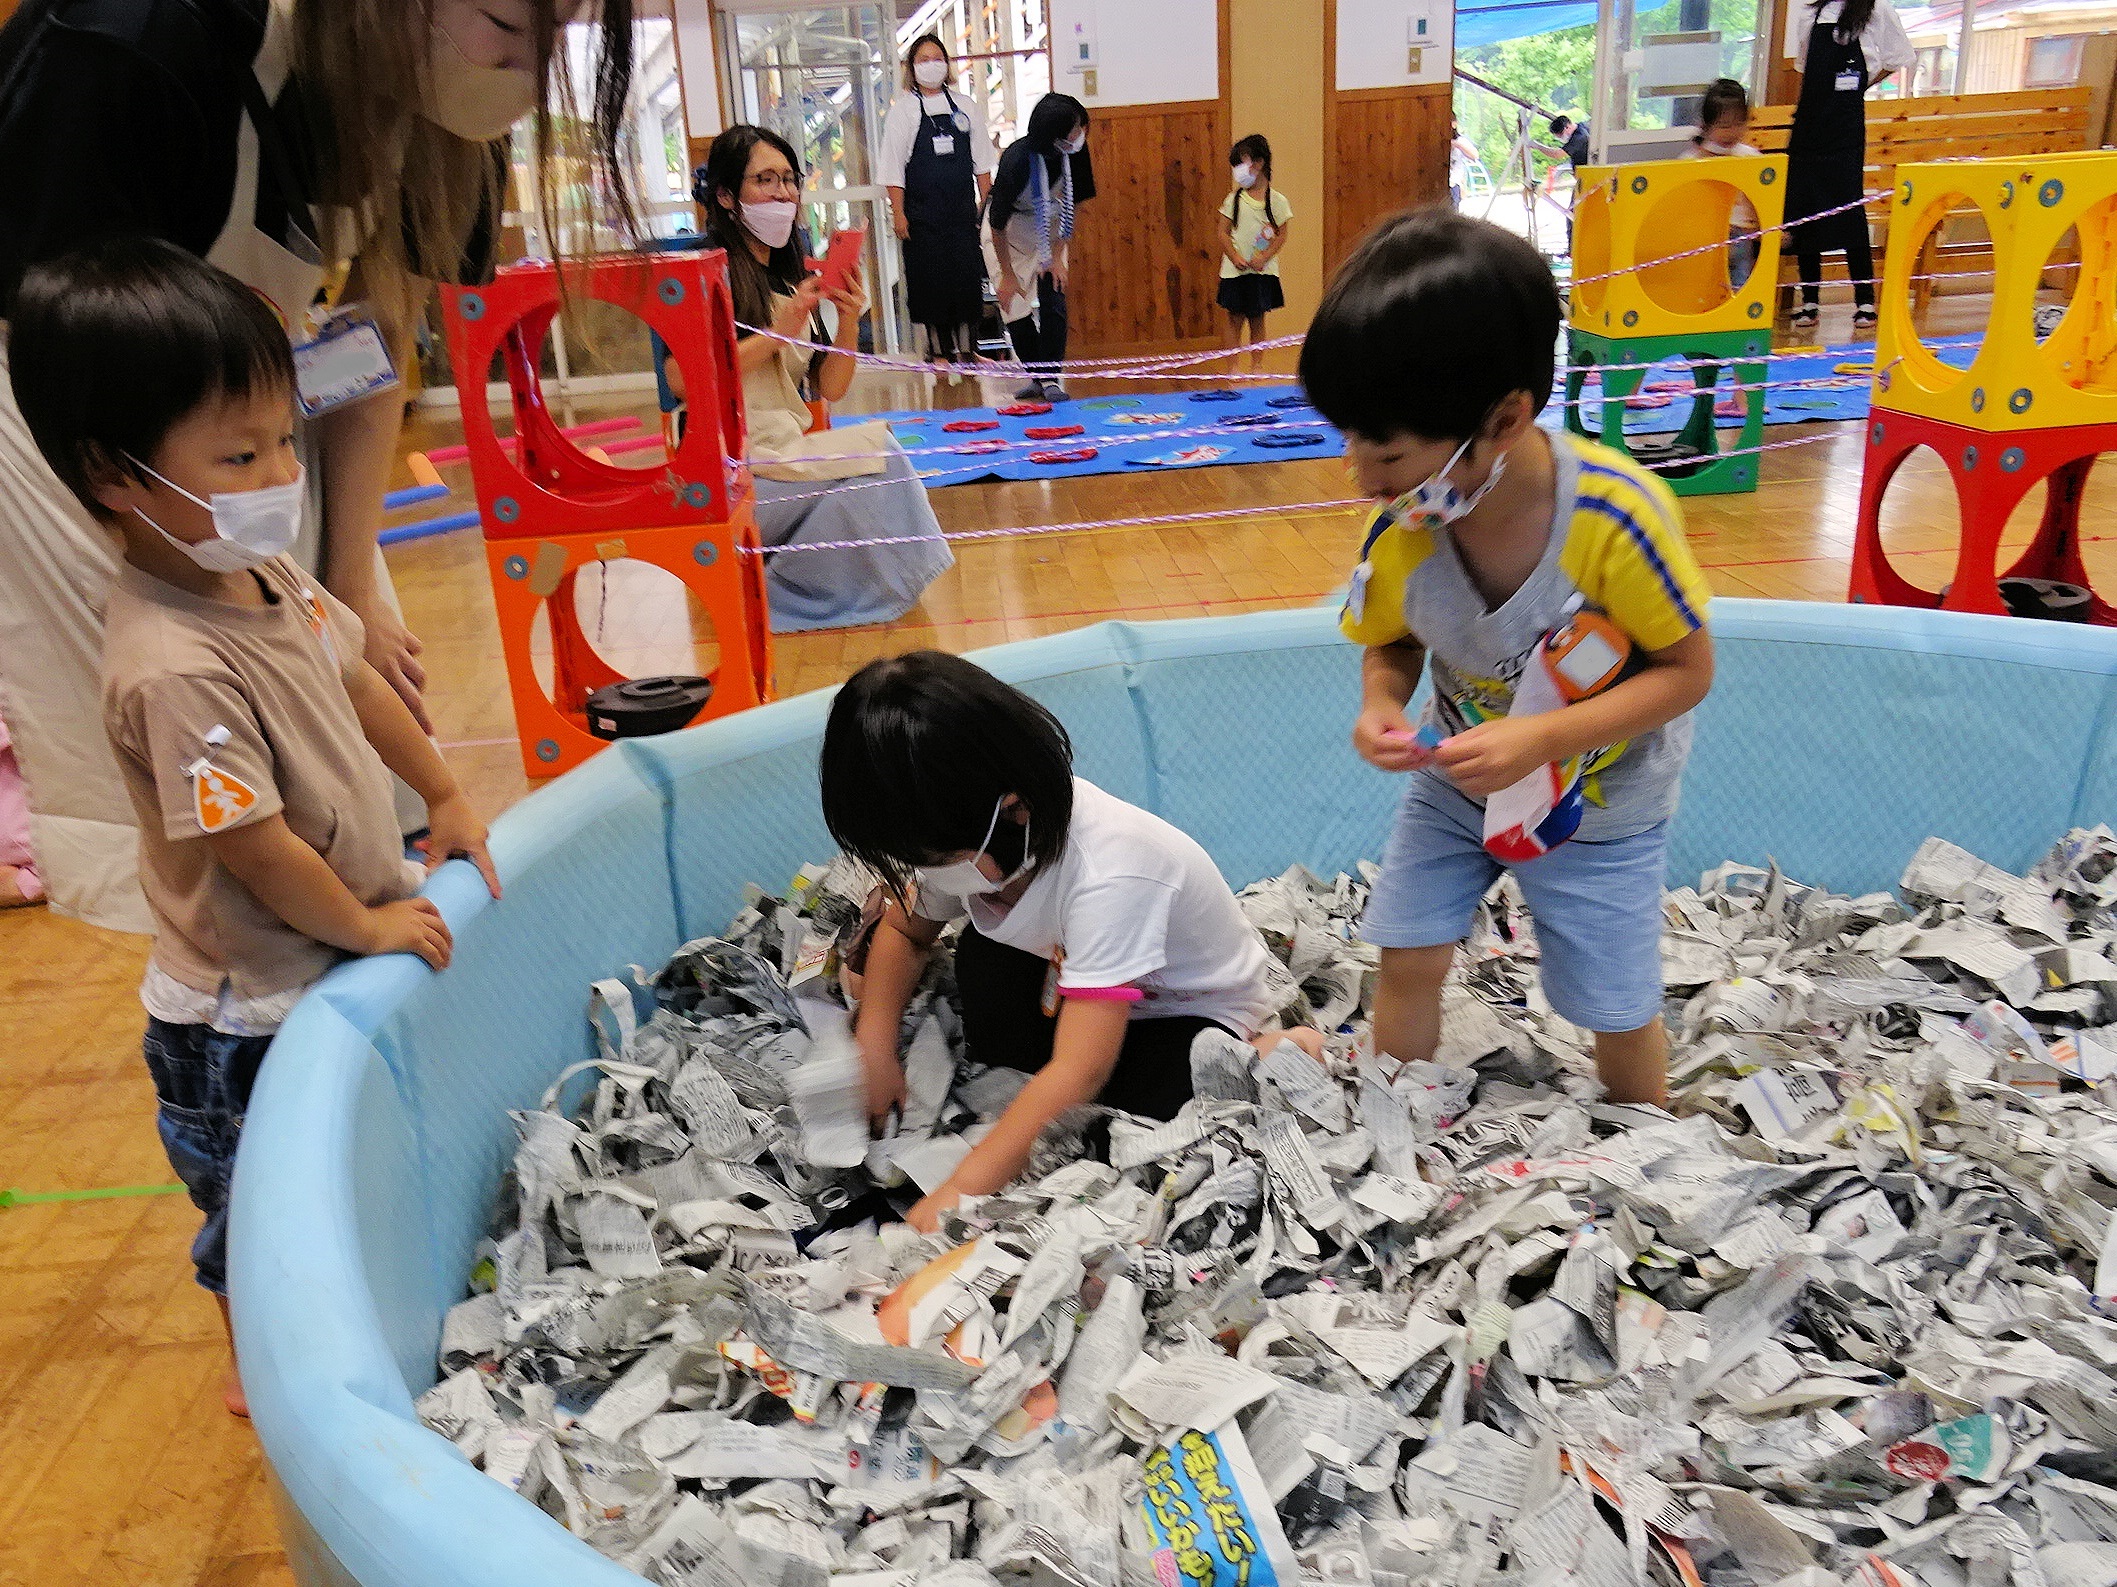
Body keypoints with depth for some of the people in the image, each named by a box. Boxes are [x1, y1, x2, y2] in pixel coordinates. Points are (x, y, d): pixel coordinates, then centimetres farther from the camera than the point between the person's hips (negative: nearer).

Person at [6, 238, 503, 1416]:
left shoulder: (264, 571, -7)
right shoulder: (174, 669, -34)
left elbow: (356, 679, 9)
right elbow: (256, 850, -28)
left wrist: (445, 799, 13)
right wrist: (368, 926, -14)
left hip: (334, 963, 9)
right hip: (248, 1016, -8)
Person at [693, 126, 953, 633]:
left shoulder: (792, 277, 15)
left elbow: (829, 389, 9)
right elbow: (682, 378, -22)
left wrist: (849, 325, -8)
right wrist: (778, 334, -21)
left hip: (788, 453, 7)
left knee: (877, 448, -15)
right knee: (874, 447, -18)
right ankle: (764, 591, -5)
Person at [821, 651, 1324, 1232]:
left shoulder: (1109, 874, -41)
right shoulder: (963, 835, -19)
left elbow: (1080, 1070, -42)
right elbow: (904, 930, 2)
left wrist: (961, 1193, -45)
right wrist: (874, 1051, -14)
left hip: (1197, 1010, -5)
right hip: (1073, 976, 6)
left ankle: (1277, 1053, -5)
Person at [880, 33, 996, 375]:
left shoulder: (966, 106, 10)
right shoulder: (904, 109, 1)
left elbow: (981, 161, 12)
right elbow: (893, 167, -1)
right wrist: (898, 213, -8)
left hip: (962, 209, 2)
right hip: (922, 214, -2)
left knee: (968, 275, 0)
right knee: (930, 278, -1)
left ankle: (966, 348, 11)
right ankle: (939, 350, 10)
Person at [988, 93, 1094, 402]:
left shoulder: (1076, 151, -21)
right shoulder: (1017, 159, -33)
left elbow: (1072, 203, -5)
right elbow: (997, 223, -21)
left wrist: (1057, 255, -9)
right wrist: (1008, 274, -14)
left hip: (1050, 224, 3)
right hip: (1010, 226, -3)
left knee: (1054, 300, -9)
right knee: (1014, 305, -6)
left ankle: (1050, 379, -7)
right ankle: (1037, 376, 8)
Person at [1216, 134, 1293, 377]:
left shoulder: (1276, 200, -1)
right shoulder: (1234, 199, 2)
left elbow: (1281, 235, -1)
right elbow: (1223, 233, 1)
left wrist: (1264, 257, -13)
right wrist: (1235, 257, -13)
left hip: (1263, 270, -1)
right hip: (1235, 270, 1)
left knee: (1257, 320, 6)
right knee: (1235, 319, 3)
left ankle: (1257, 365, 14)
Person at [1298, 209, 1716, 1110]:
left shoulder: (1616, 517, -34)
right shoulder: (1399, 535, -21)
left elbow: (1687, 668, -22)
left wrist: (1544, 739, -34)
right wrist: (1380, 705, -24)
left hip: (1601, 796, -3)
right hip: (1460, 776, 3)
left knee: (1616, 1011, 8)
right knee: (1407, 959, 3)